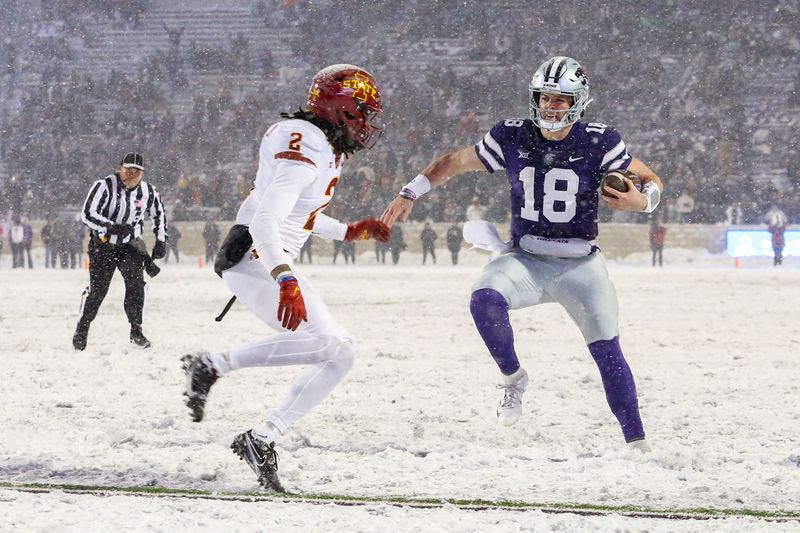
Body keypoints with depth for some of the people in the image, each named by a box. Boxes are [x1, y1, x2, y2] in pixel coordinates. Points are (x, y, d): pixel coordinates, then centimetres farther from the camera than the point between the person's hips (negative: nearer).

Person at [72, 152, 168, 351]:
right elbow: (87, 214, -24)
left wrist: (161, 241, 10)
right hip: (103, 244, -3)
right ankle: (82, 330, 14)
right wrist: (111, 227, -37)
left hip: (130, 244, 3)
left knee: (136, 281, -16)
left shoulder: (147, 191, -3)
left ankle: (136, 330, -7)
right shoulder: (104, 186, -19)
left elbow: (158, 214, 16)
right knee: (97, 289, -5)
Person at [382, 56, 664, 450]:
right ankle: (513, 379, -5)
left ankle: (637, 444, 9)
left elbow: (651, 181, 2)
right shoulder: (513, 138, -2)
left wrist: (641, 200, -21)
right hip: (525, 259, 1)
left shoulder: (598, 143, -7)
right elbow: (456, 162, 12)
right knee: (485, 301, -29)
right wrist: (410, 194, 7)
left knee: (608, 355, -4)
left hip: (580, 265, -1)